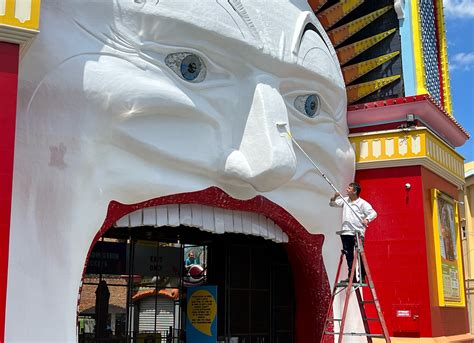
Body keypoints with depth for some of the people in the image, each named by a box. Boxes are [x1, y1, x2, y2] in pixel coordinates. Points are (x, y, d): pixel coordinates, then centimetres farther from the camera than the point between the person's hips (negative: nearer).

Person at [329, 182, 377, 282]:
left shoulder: (362, 203, -5)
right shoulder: (345, 200, 12)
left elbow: (373, 213, -9)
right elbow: (332, 204, 18)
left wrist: (367, 219, -28)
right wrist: (335, 197, -2)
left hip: (358, 233, -5)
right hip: (346, 233, 5)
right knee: (349, 256, 8)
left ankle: (362, 277, 4)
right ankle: (351, 276, 14)